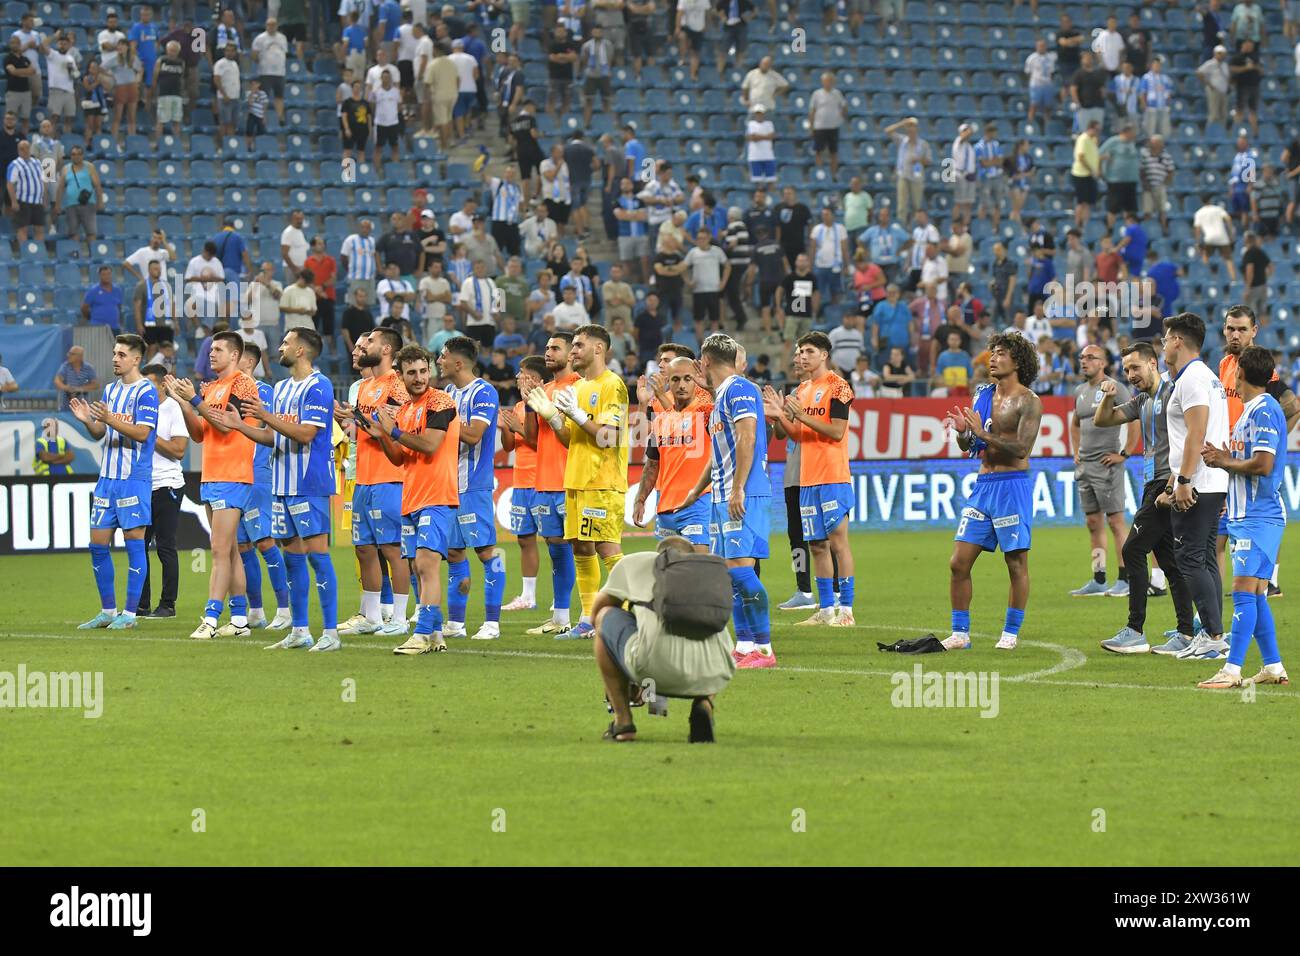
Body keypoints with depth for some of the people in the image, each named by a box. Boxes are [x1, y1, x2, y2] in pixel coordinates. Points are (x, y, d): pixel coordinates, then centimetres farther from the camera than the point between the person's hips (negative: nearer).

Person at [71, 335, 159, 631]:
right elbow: (99, 433, 17)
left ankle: (129, 613, 0)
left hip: (134, 479, -8)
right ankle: (108, 611, 16)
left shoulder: (146, 391, -8)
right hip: (107, 478, 8)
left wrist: (111, 420, -27)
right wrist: (88, 421, -4)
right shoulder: (110, 390, 15)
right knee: (98, 544, 7)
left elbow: (141, 432, -17)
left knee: (134, 542, -4)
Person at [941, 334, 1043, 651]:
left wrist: (982, 433, -21)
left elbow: (1021, 448, -18)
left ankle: (1011, 633, 9)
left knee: (1016, 563, 0)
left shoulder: (1028, 401, -7)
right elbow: (967, 446, 18)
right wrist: (962, 430, -4)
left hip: (1012, 485, -7)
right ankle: (960, 633, 8)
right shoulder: (983, 394, 14)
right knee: (958, 562, 1)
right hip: (983, 485, 7)